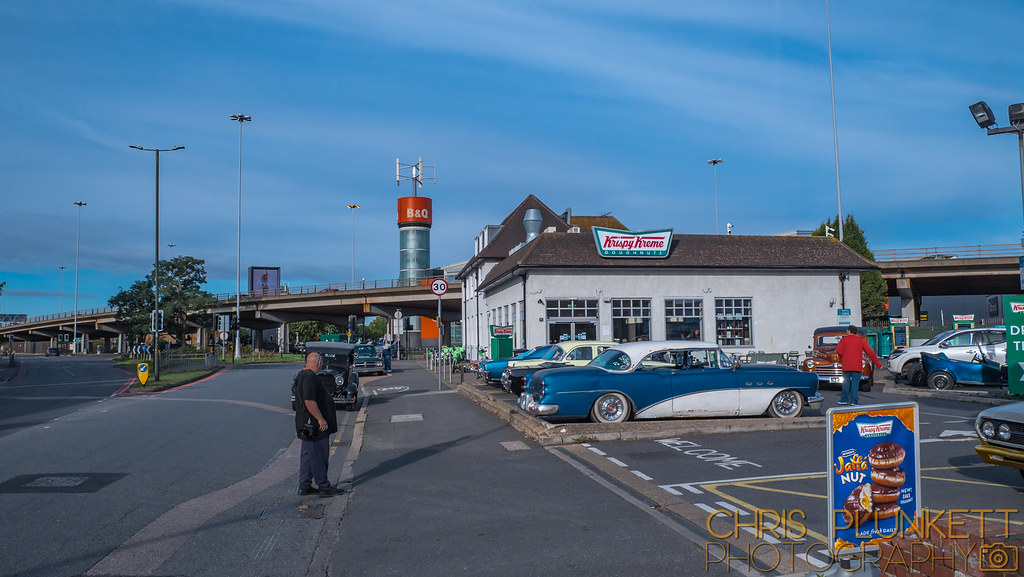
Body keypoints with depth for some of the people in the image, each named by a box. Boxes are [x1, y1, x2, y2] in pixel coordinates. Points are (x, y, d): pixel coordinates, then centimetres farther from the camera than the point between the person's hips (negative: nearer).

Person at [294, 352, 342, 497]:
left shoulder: (303, 375, 15)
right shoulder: (309, 377, -19)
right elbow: (309, 401, -28)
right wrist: (320, 419, -24)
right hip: (315, 425, -11)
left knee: (308, 455, 15)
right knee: (318, 456, -3)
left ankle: (304, 486, 22)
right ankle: (323, 487, 5)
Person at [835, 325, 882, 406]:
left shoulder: (844, 339, 4)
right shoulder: (860, 340, 7)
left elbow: (839, 350, -7)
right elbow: (870, 352, 4)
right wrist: (877, 363, 8)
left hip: (846, 366, 0)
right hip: (857, 366, 0)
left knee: (846, 382, 8)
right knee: (855, 383, 1)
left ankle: (844, 399, 13)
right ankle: (853, 401, -2)